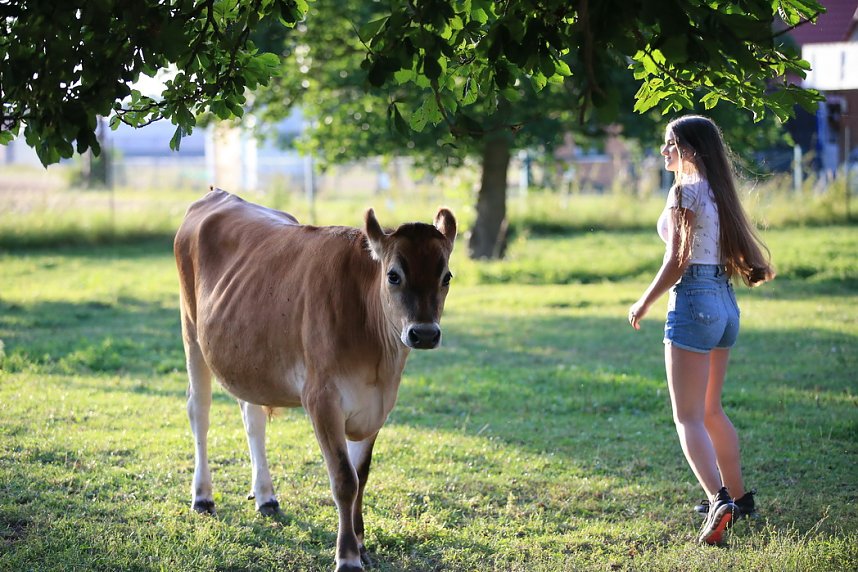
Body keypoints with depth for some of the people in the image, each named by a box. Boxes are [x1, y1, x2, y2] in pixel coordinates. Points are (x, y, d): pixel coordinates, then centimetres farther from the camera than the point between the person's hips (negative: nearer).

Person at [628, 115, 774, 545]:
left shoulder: (684, 192, -12)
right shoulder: (718, 192, 12)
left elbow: (677, 260, -15)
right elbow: (733, 251, 13)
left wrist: (644, 303, -6)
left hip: (694, 301, -9)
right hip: (725, 303, 9)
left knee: (688, 416, -8)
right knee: (711, 410, 21)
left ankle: (720, 500, -23)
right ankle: (738, 496, 29)